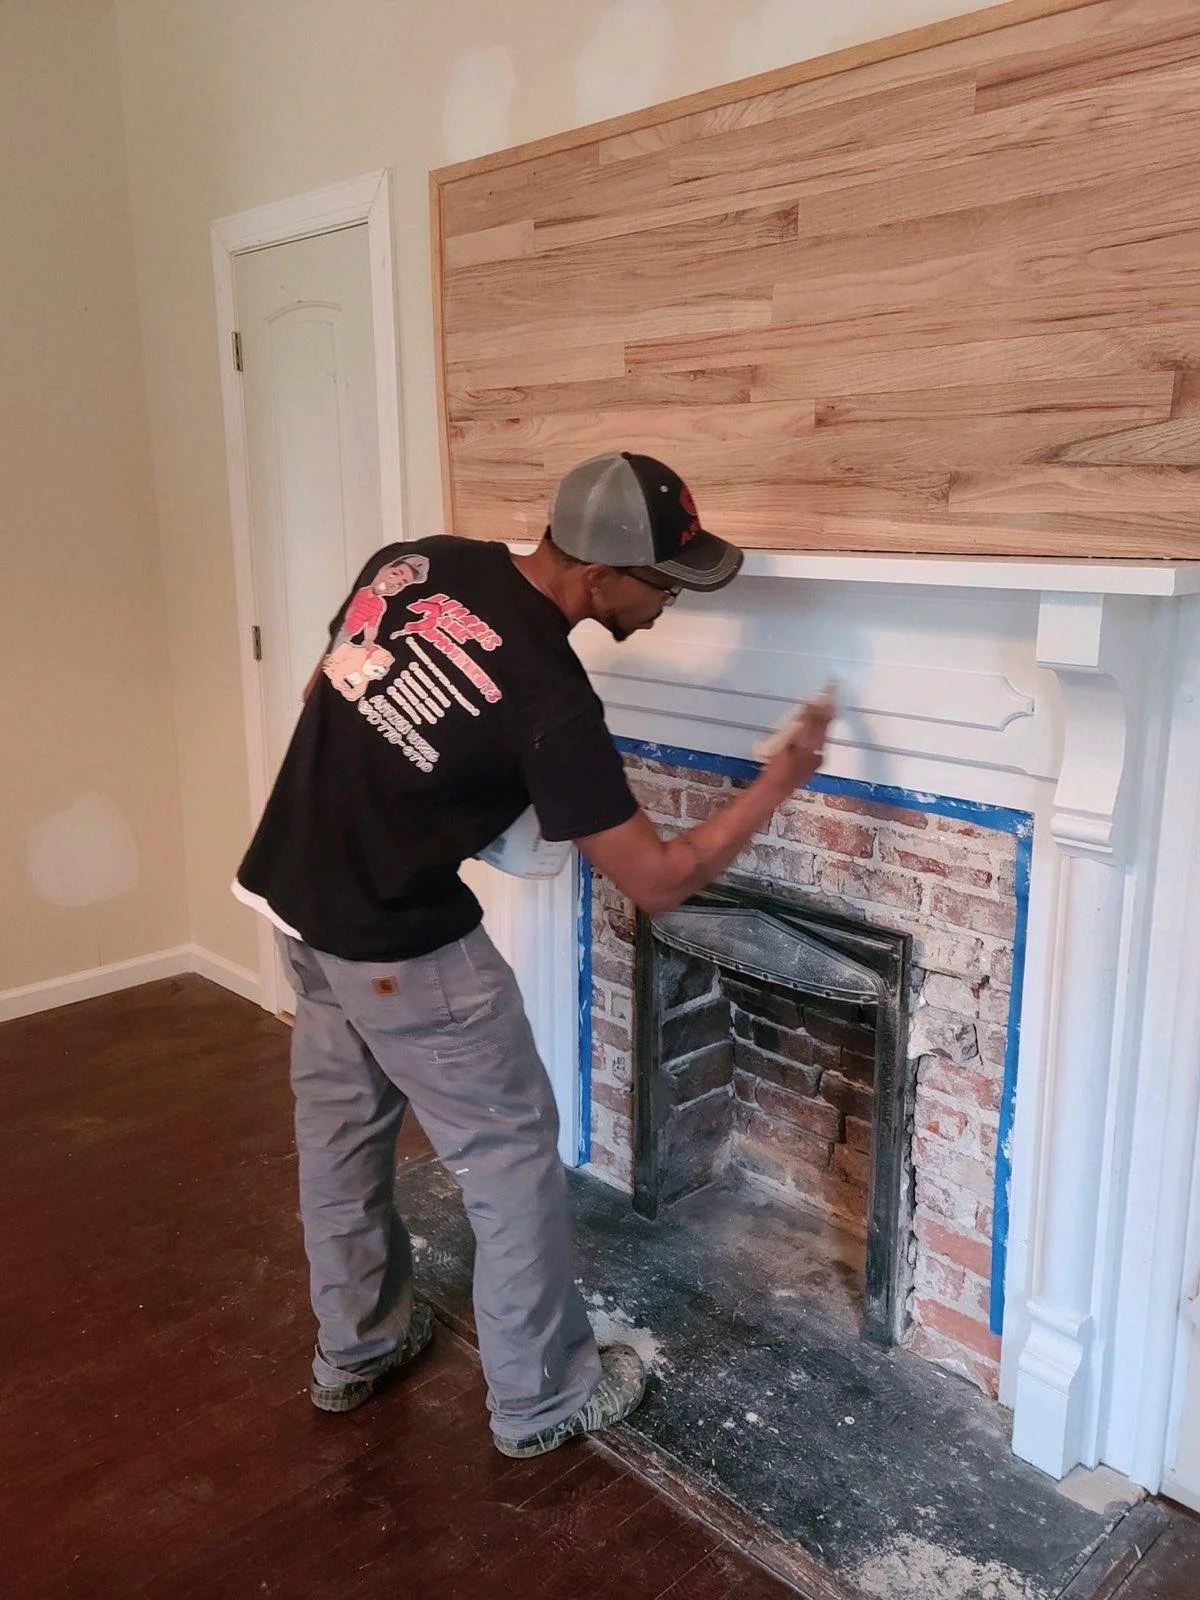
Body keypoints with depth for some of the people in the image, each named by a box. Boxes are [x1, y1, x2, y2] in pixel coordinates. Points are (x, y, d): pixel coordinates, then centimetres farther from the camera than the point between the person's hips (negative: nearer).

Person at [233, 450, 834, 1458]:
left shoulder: (416, 562, -4)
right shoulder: (548, 698, -25)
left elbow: (327, 693, 11)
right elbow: (659, 881, -18)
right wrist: (782, 780, -8)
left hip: (294, 893, 8)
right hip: (398, 947, -8)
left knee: (341, 1128, 22)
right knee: (511, 1156, 8)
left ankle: (352, 1349, 42)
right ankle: (543, 1399, 25)